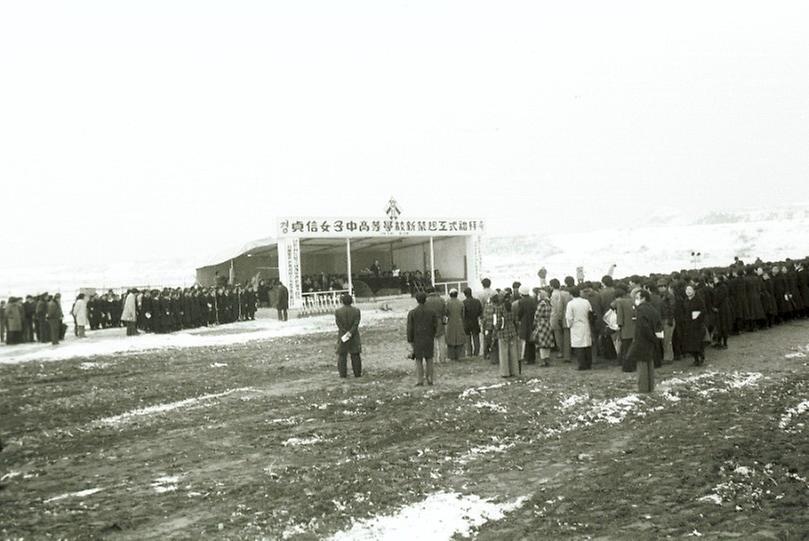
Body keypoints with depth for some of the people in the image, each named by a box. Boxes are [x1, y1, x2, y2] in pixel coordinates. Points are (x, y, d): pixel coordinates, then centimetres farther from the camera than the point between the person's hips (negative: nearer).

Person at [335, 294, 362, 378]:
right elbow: (356, 324, -11)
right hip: (354, 337, 1)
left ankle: (343, 374, 6)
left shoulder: (337, 311, -6)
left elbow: (339, 325, -9)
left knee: (342, 356, 6)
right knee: (355, 355, 8)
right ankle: (357, 373, 10)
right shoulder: (356, 310, -4)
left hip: (342, 336, -1)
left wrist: (346, 334, -9)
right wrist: (350, 333, -14)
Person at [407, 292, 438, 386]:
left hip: (417, 339, -1)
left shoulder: (412, 313, -8)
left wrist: (410, 341, -1)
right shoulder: (431, 312, -2)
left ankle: (420, 381, 4)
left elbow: (410, 328, -8)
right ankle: (430, 379, 10)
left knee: (419, 360, 6)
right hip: (429, 339, 2)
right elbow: (435, 326, 3)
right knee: (429, 359, 12)